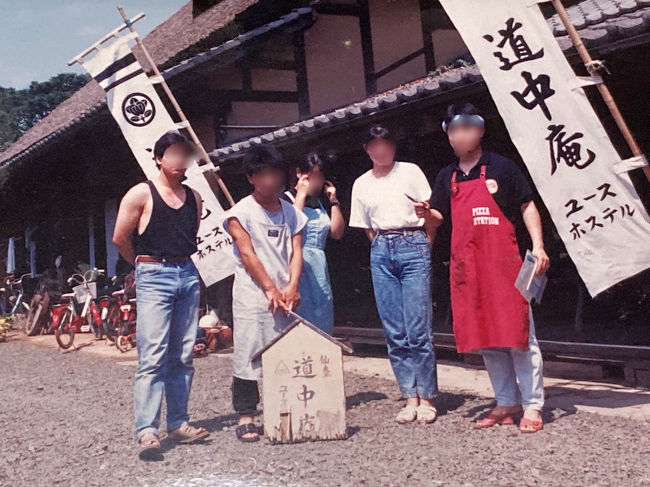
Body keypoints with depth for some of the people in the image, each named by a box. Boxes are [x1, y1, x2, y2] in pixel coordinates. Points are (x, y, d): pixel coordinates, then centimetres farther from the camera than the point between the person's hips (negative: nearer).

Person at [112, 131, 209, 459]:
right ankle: (146, 430, -10)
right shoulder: (141, 194, -2)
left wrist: (182, 261, 13)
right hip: (153, 278, -5)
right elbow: (120, 238, 0)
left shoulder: (194, 197, 13)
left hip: (188, 276, 6)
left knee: (182, 356, 8)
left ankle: (177, 423, 16)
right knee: (152, 356, -11)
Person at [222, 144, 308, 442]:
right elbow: (247, 254, -6)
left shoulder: (291, 212, 13)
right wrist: (271, 288, -11)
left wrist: (291, 287, -8)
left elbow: (296, 252, 7)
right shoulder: (241, 212, 0)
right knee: (248, 353, -5)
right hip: (252, 295, -4)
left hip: (283, 296, 4)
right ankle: (245, 417, 3)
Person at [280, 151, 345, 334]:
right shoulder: (286, 199, 0)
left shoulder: (322, 202, 18)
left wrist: (333, 201, 7)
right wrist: (301, 194, -12)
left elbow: (337, 233, 11)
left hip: (319, 266, 6)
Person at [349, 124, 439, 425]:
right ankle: (410, 398, 9)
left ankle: (427, 398, 0)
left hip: (413, 246, -4)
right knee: (394, 332, 2)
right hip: (381, 253, 4)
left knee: (418, 329, -8)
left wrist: (423, 246, 0)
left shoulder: (410, 172, 5)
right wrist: (383, 245, 9)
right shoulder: (361, 185, 14)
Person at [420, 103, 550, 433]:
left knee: (518, 333, -4)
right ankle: (506, 403, 19)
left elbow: (527, 207, 3)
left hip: (504, 262, -4)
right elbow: (439, 217, 18)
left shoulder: (501, 167, 2)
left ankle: (533, 406, 5)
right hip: (466, 265, 5)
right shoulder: (447, 177, 15)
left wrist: (537, 245, -8)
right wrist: (426, 213, -5)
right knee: (484, 338, 7)